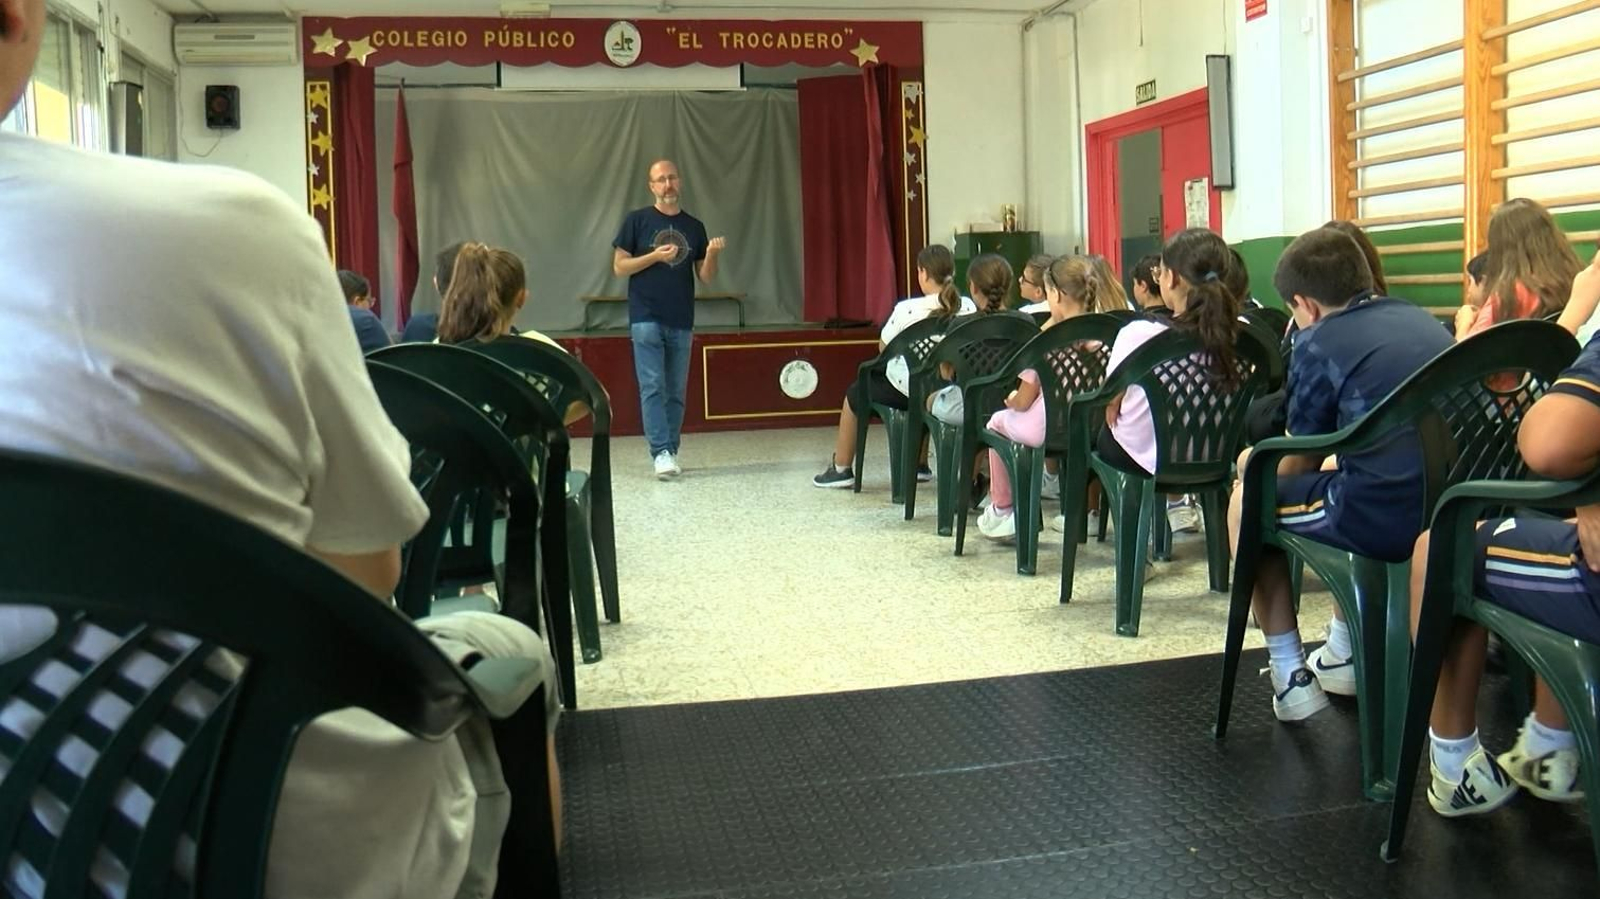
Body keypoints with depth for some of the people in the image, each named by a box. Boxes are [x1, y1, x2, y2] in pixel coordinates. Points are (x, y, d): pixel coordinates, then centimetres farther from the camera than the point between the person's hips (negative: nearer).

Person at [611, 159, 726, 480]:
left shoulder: (694, 227, 10)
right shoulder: (637, 221, 2)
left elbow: (705, 276, 10)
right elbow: (619, 267, -1)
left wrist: (712, 254, -11)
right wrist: (655, 256, -13)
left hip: (681, 322, 3)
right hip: (646, 318, -3)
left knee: (676, 392, 6)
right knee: (653, 387, -10)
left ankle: (671, 452, 14)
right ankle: (661, 453, -13)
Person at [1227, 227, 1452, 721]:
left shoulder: (1319, 342, -3)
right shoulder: (1423, 321, 16)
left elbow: (1295, 465, 2)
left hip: (1382, 520, -7)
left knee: (1246, 498, 18)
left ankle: (1291, 676, 18)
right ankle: (1342, 654, 44)